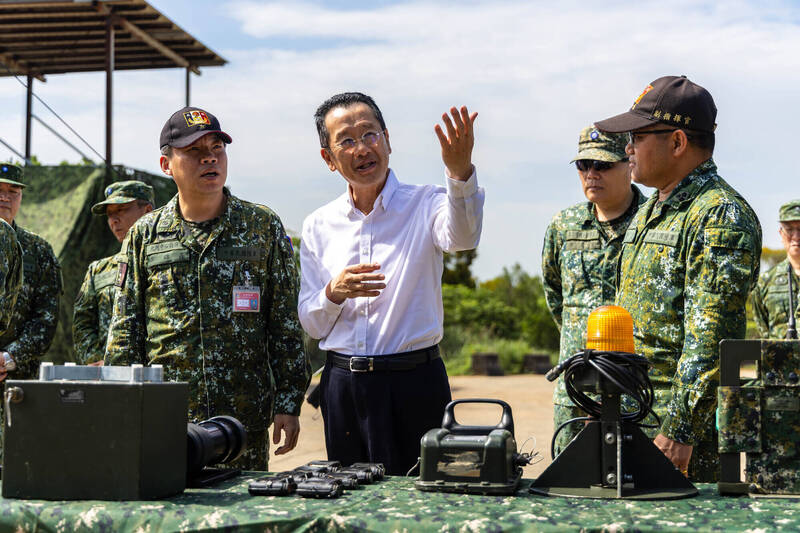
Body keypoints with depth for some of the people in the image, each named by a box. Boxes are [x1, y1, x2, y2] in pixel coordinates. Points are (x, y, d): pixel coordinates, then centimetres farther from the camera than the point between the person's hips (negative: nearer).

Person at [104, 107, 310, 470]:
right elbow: (125, 333, 8)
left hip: (244, 417, 0)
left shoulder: (264, 228, 5)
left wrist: (288, 402, 0)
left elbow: (286, 323, 5)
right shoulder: (144, 235, 7)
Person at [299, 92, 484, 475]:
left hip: (414, 383, -3)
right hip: (343, 384, 3)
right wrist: (333, 294, -12)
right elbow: (312, 326, 10)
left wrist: (460, 171, -44)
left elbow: (461, 236, -26)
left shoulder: (424, 205, -1)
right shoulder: (318, 226, 9)